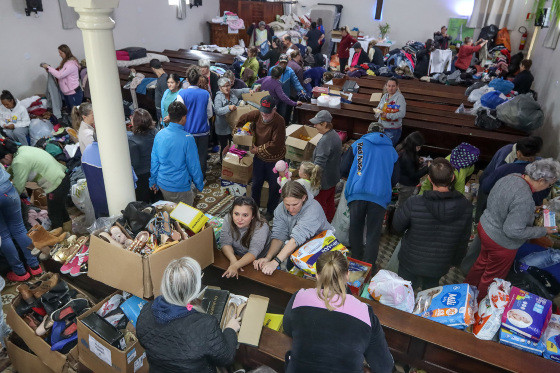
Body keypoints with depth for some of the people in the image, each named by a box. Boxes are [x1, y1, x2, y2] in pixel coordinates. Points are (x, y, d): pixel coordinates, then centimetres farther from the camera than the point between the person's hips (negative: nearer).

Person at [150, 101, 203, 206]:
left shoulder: (159, 134, -3)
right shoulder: (187, 138, -20)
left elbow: (154, 161, 5)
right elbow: (193, 165, -13)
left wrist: (153, 181, 18)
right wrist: (200, 185, 1)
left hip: (162, 184, 6)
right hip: (179, 188, -6)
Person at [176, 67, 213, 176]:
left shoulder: (182, 94, -13)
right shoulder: (206, 94, -5)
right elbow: (210, 114, 4)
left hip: (188, 131, -2)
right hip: (203, 131, 2)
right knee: (202, 156, 14)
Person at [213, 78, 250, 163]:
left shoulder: (233, 92, 2)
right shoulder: (218, 97, -15)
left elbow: (242, 90, 21)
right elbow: (217, 110, -30)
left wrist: (249, 90, 2)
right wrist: (228, 107, -42)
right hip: (223, 129, -5)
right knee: (224, 147, 6)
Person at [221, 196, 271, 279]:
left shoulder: (261, 227, -27)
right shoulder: (228, 219, -16)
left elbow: (253, 252, -34)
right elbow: (225, 243, -17)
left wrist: (236, 266, -49)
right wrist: (233, 259, -36)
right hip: (235, 255, 2)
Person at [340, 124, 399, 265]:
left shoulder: (358, 144, 10)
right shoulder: (391, 150, 17)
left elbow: (343, 170, 6)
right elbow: (395, 179, 17)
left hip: (357, 194, 0)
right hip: (380, 197, 1)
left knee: (355, 231, 14)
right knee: (374, 234, 6)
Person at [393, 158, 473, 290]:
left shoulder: (413, 204, -31)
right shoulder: (466, 206, -20)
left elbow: (397, 227, -13)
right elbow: (463, 240, -5)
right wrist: (456, 260, 13)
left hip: (411, 263, -2)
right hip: (440, 266, 3)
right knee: (430, 289, 30)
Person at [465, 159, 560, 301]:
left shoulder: (511, 177, -9)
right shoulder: (524, 199, -34)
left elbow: (491, 200, 7)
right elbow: (513, 231, -30)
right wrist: (543, 231, -17)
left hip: (485, 226, 8)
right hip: (501, 243, -8)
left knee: (483, 262, 31)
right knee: (492, 277, 17)